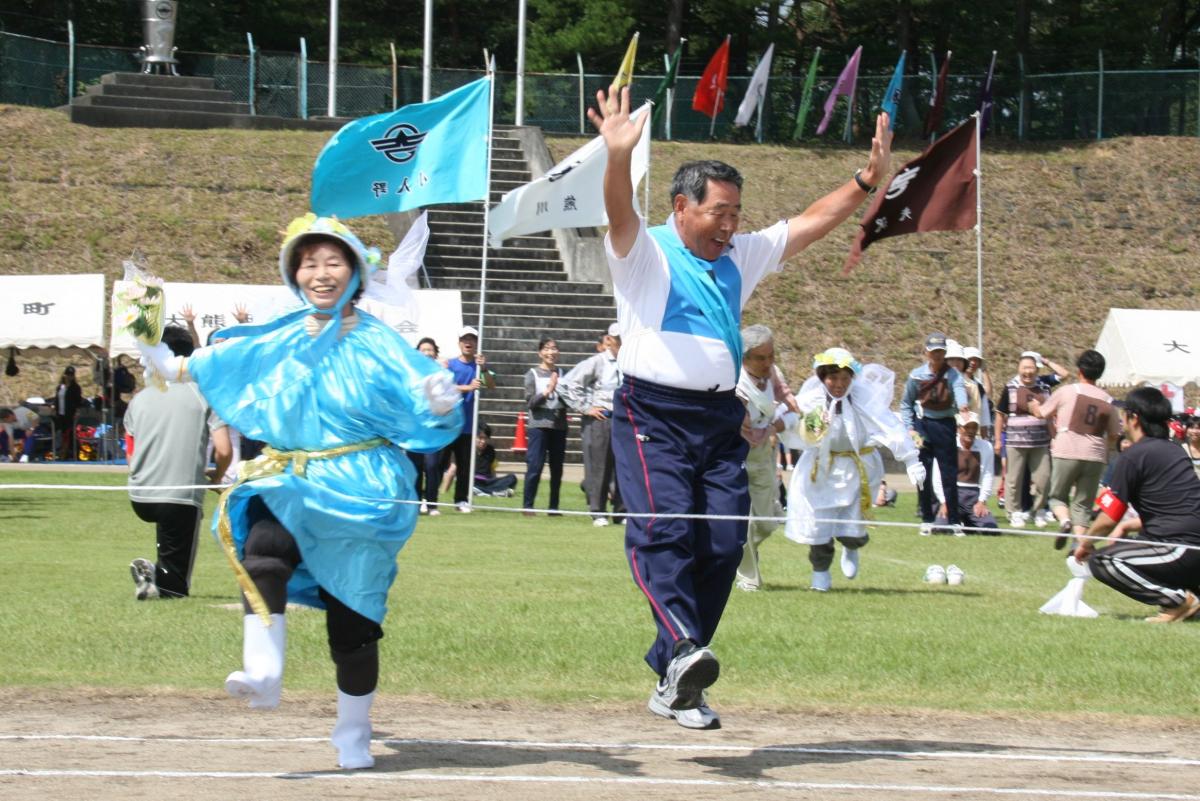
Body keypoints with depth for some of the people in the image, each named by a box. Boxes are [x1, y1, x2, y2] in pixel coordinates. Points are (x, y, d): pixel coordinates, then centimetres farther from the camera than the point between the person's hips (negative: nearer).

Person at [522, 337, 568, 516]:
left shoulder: (561, 373, 8)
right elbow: (530, 402, -3)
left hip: (559, 426, 3)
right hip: (539, 425, -3)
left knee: (557, 468, 6)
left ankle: (553, 506, 14)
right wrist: (547, 392, -15)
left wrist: (559, 390, -14)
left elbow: (568, 401, 3)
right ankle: (528, 506, 0)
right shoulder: (533, 374, 3)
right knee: (534, 467, -6)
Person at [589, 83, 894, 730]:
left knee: (724, 543, -3)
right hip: (652, 415, -6)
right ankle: (684, 649, -38)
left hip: (720, 420, 6)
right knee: (664, 530, -23)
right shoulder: (645, 254, 0)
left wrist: (868, 179, 7)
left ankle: (672, 684, 2)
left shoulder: (741, 257, 18)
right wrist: (619, 156, -41)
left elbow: (811, 222, 19)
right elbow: (619, 213, -20)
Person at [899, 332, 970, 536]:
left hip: (945, 426, -1)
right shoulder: (916, 375, 1)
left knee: (949, 474, -1)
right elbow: (905, 404, 9)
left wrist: (962, 404, -51)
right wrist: (910, 429, -2)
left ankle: (954, 521, 4)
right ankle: (927, 520, 11)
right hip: (922, 426, 1)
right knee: (923, 474, 2)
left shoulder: (952, 374, -5)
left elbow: (959, 388, -28)